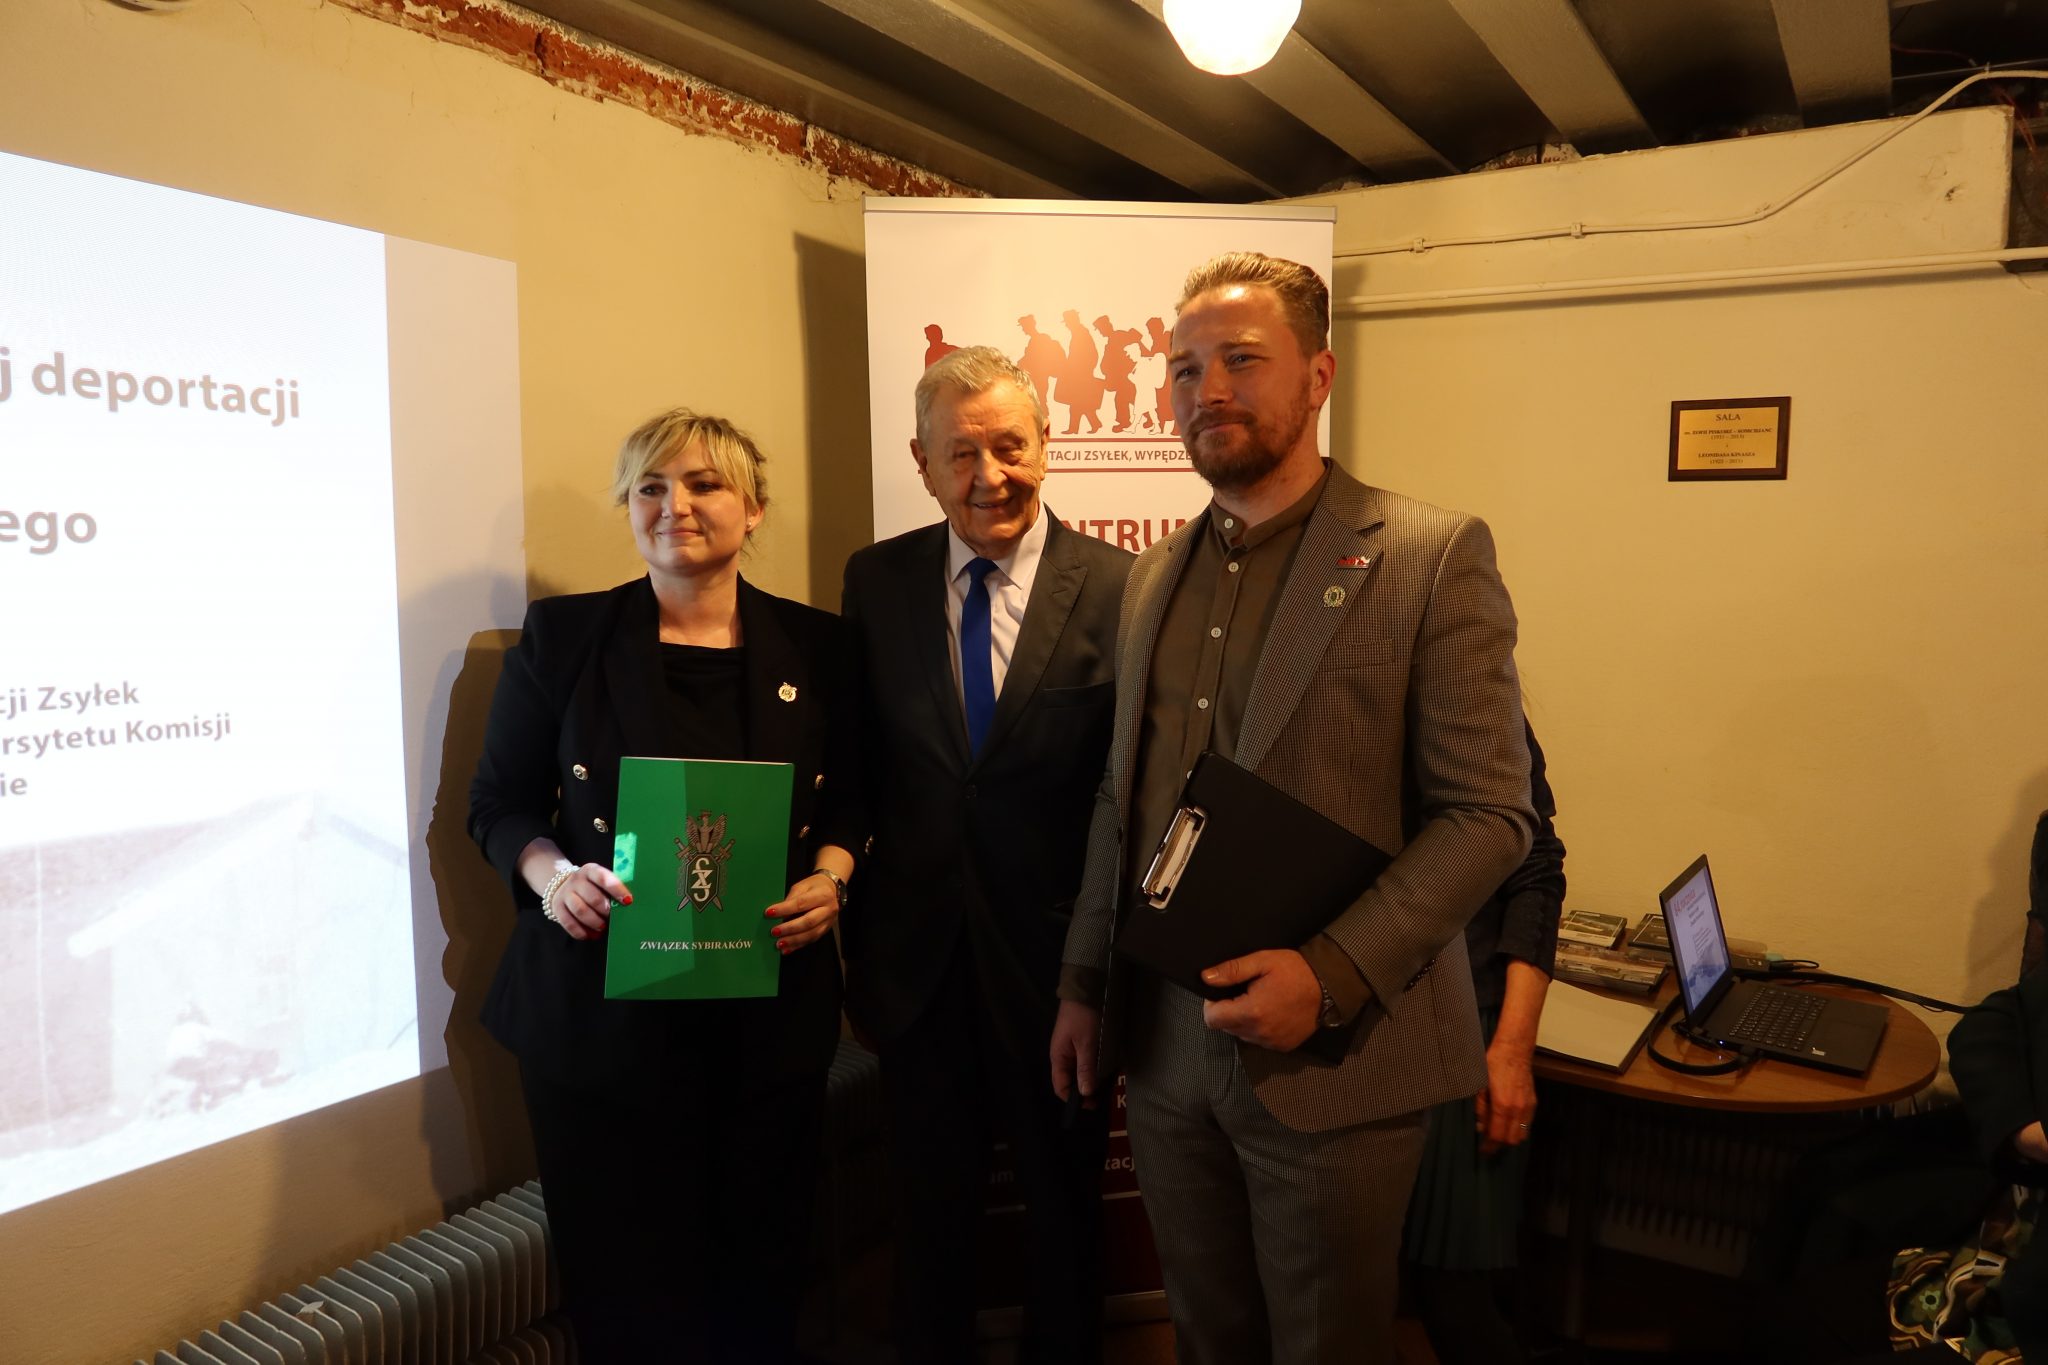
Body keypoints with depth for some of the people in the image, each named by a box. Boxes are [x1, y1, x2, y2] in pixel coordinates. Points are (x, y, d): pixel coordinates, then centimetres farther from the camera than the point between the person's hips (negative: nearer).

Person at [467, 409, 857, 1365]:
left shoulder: (814, 646, 4)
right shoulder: (562, 635, 1)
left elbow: (849, 801, 12)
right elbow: (498, 803, 5)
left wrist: (830, 879, -7)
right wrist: (554, 876, -14)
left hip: (771, 1007, 1)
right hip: (602, 1004, -1)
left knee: (758, 1264, 9)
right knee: (623, 1270, 6)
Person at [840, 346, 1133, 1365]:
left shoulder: (1119, 588, -12)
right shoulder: (875, 581, -3)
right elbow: (857, 766, 1)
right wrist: (850, 924, -1)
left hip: (1057, 960, -2)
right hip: (918, 961, 2)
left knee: (1063, 1207, 21)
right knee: (929, 1209, 22)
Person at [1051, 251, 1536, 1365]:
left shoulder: (1433, 556, -10)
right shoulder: (1154, 574, 8)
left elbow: (1489, 813, -13)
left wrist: (1332, 977, -21)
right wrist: (1084, 983, 12)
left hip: (1333, 1059, -5)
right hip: (1162, 1046, 5)